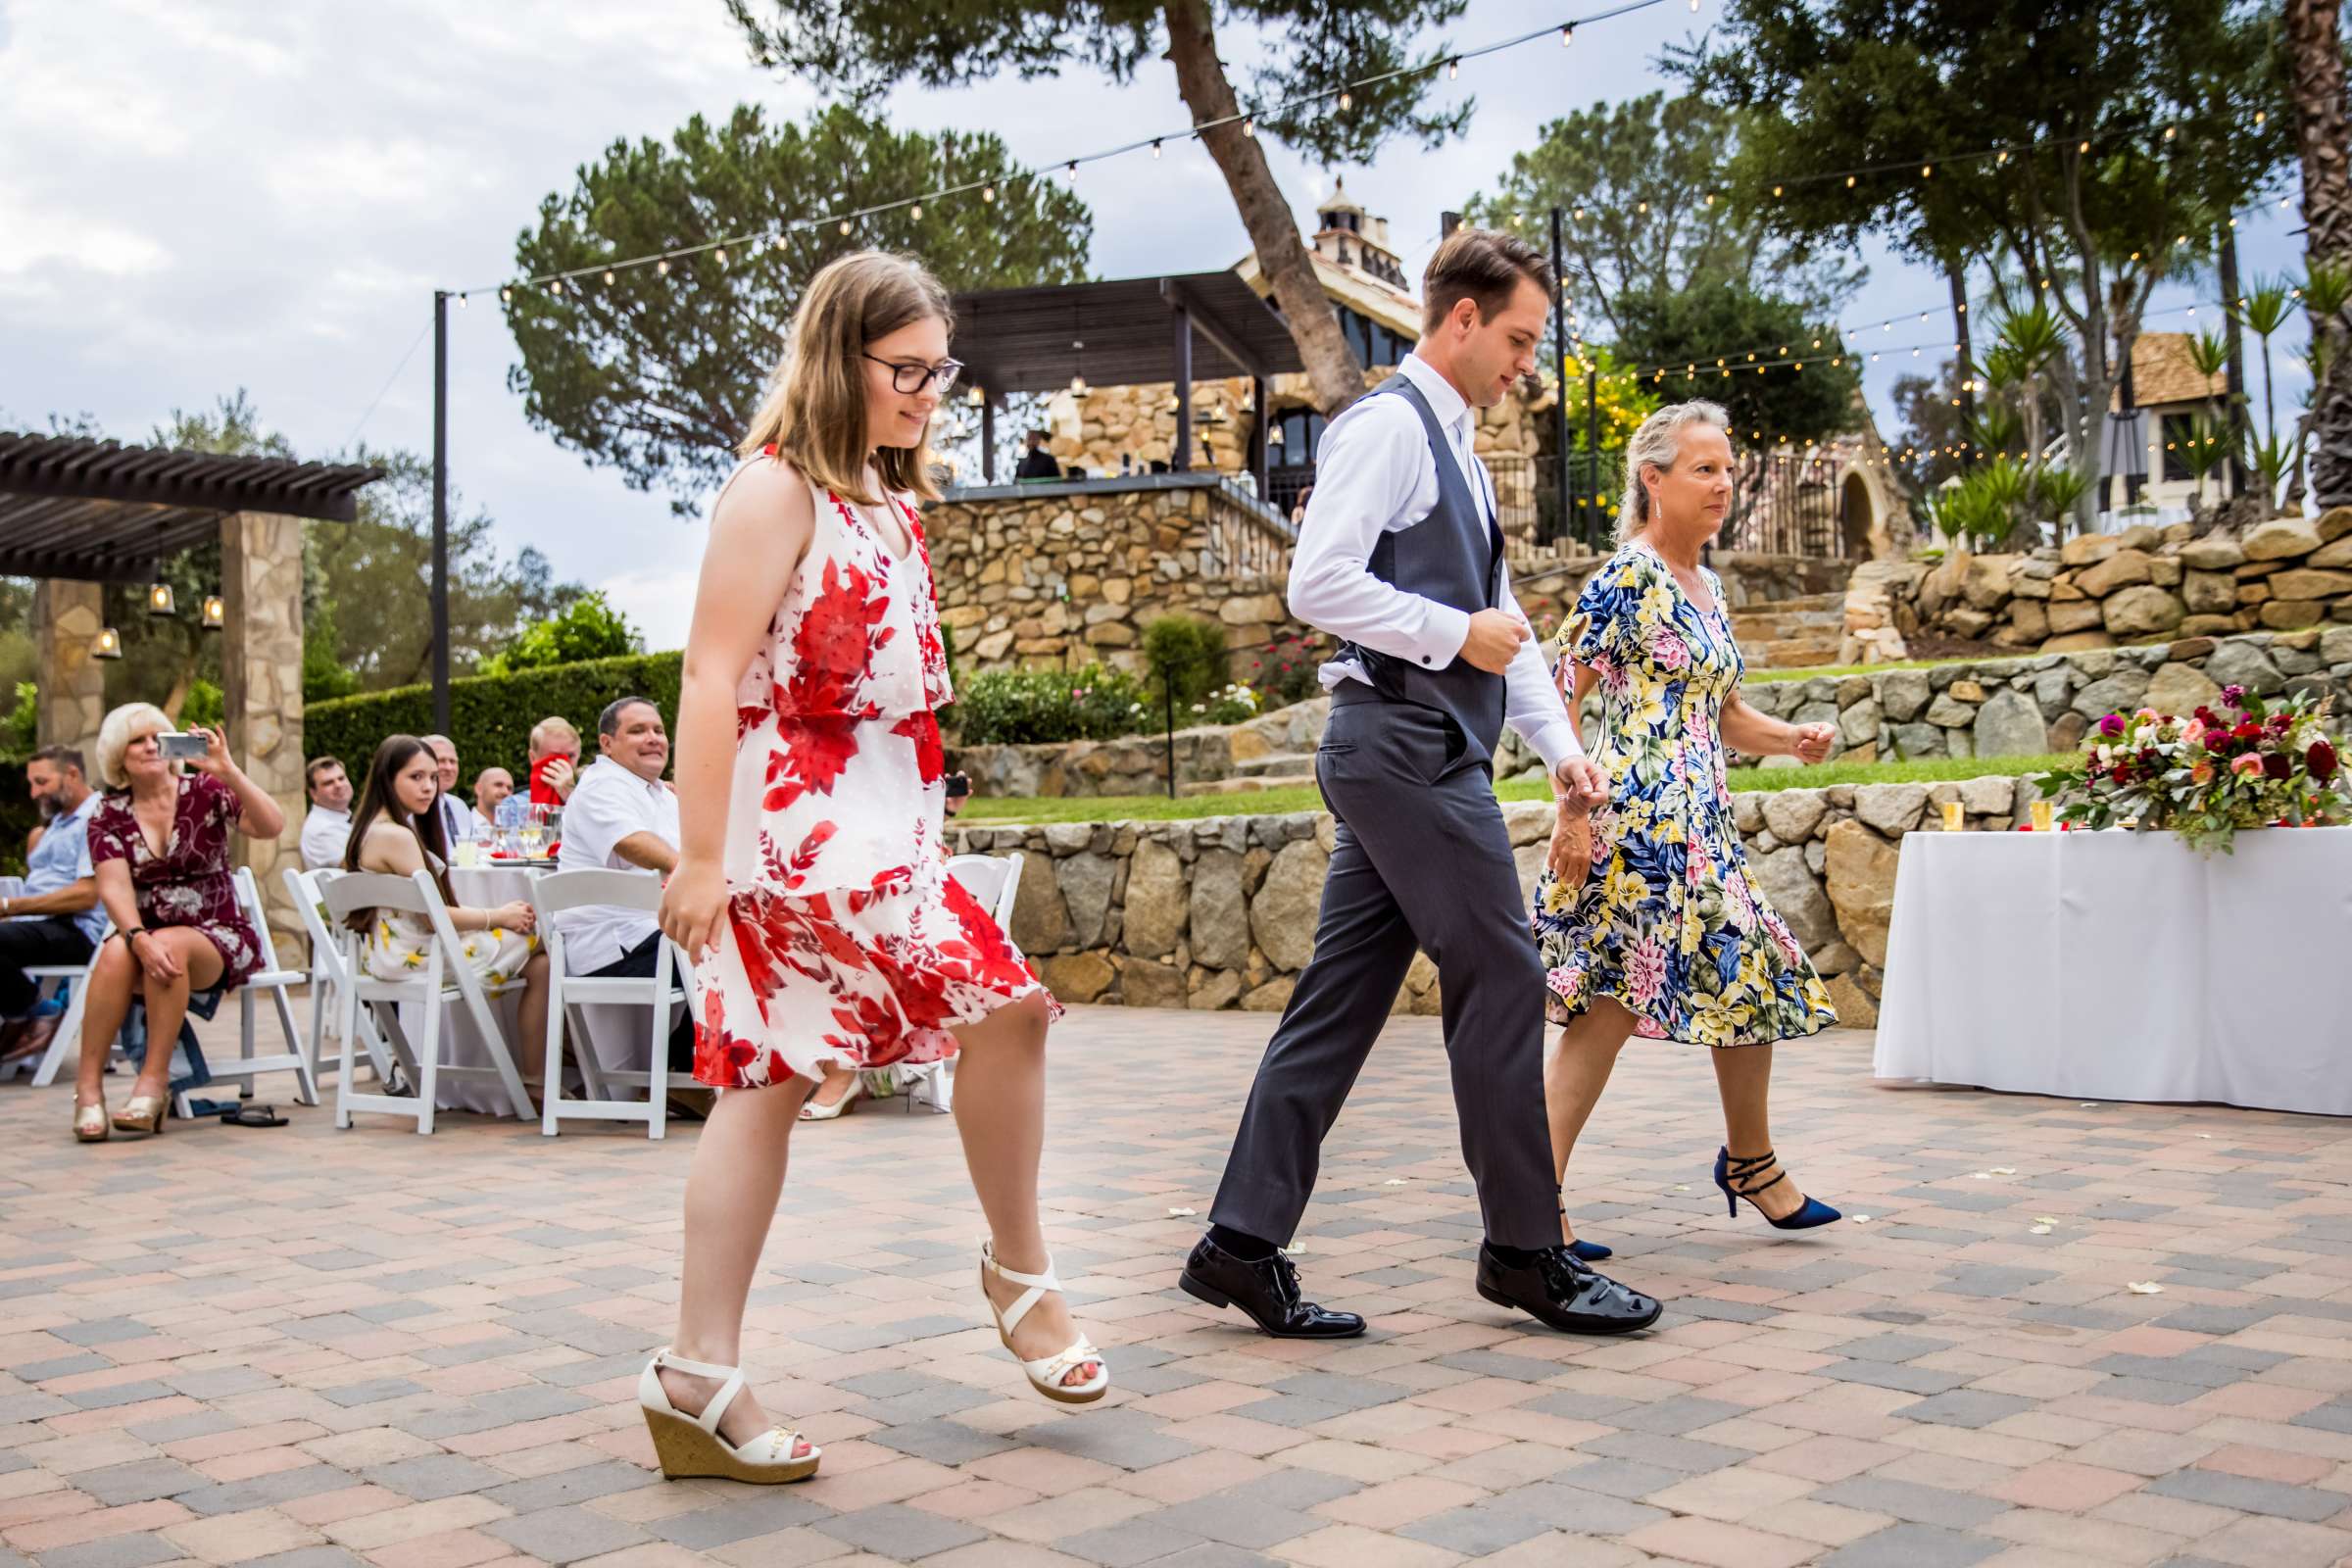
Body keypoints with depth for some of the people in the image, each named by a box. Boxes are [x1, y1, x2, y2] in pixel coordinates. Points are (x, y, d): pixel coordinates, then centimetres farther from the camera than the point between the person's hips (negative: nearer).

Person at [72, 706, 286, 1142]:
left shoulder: (205, 791, -1)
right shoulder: (108, 816, 4)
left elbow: (271, 827, -17)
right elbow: (115, 887, -10)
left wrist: (228, 772, -29)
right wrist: (139, 938, -28)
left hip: (217, 938, -2)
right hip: (146, 934, 2)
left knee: (171, 946, -34)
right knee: (117, 953, -31)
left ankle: (153, 1082, -27)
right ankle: (88, 1086, -27)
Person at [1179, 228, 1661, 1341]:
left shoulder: (1455, 447, 24)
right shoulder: (1387, 427, -7)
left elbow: (1501, 616, 25)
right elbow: (1319, 584, -18)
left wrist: (1558, 743, 17)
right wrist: (1460, 634, -12)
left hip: (1415, 755, 10)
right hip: (1407, 742, -9)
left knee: (1341, 998, 6)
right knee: (1501, 985, -3)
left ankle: (1244, 1242, 9)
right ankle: (1525, 1251, 9)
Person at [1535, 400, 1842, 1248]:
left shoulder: (1707, 587, 17)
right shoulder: (1626, 578, -9)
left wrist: (1790, 738, 6)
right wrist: (1572, 813, -18)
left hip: (1701, 824, 9)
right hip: (1637, 819, -9)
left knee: (1756, 978, 13)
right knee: (1612, 997, -9)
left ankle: (1750, 1160, 31)